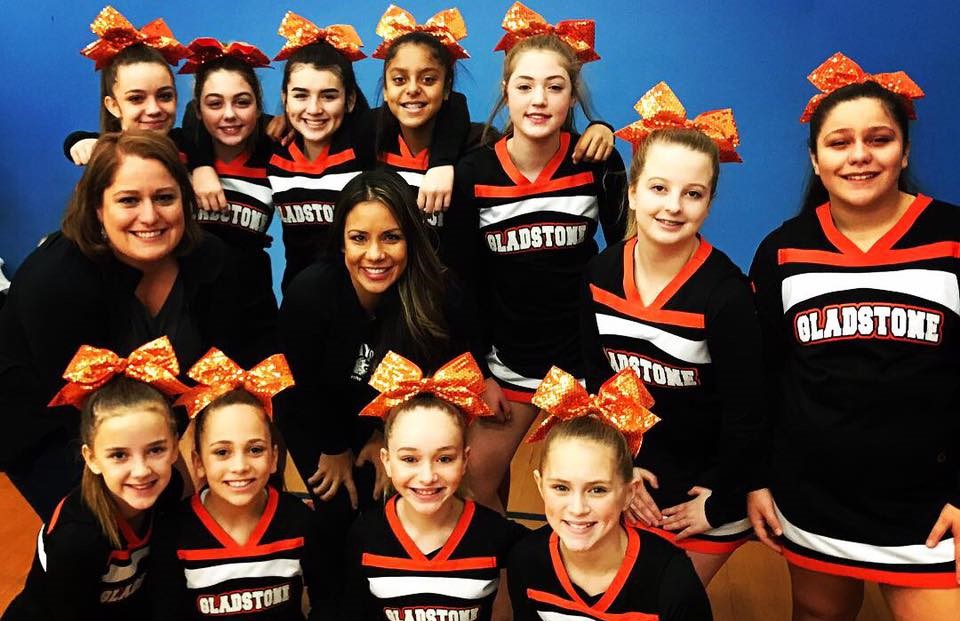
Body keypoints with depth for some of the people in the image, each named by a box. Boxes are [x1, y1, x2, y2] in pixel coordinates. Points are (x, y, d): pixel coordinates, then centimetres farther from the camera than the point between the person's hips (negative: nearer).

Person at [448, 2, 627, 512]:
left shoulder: (597, 163, -9)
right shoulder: (473, 173, -7)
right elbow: (463, 280, -2)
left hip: (583, 352, -1)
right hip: (507, 357, 1)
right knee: (477, 479, 10)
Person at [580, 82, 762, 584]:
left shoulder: (725, 292, -23)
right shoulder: (601, 274, -9)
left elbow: (744, 412, -17)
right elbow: (595, 377, 1)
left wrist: (719, 504, -10)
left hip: (704, 490, -4)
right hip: (627, 480, 4)